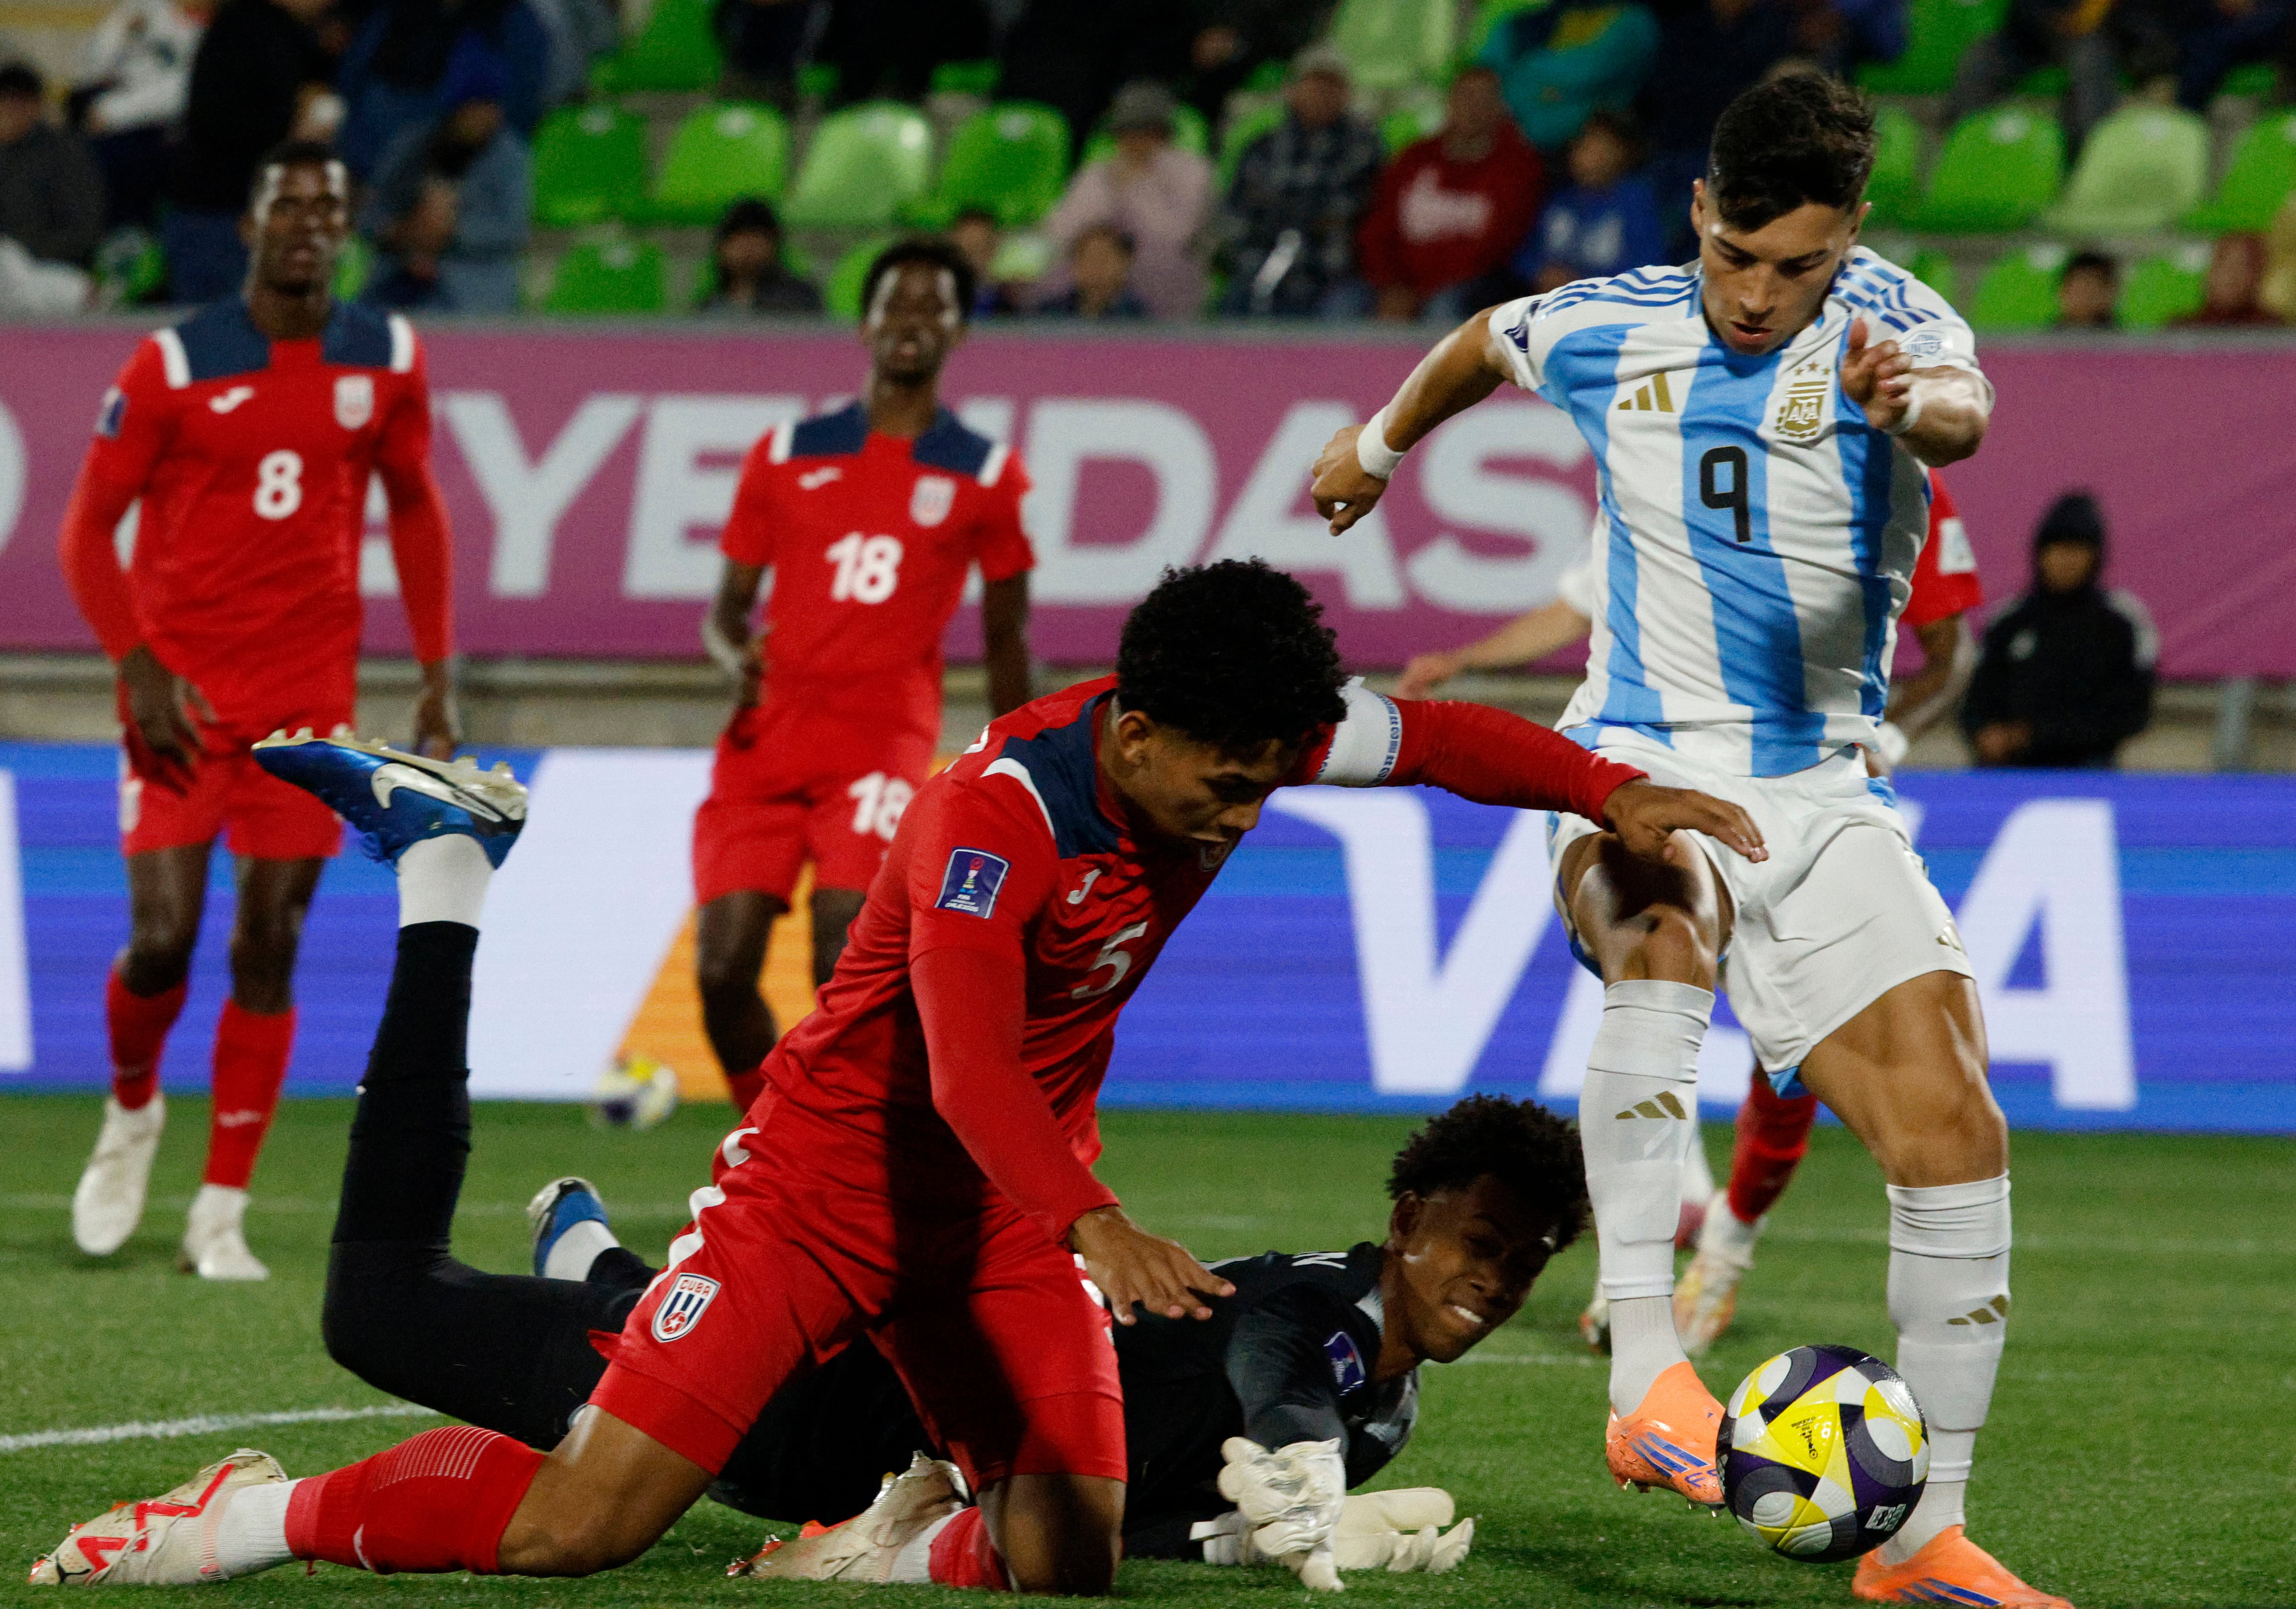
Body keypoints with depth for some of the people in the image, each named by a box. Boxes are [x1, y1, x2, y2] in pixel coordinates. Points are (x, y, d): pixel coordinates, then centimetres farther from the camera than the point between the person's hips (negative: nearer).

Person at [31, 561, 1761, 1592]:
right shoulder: (996, 816, -29)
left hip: (1015, 1204, 6)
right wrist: (1094, 1226, -55)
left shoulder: (1245, 743, -8)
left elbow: (1436, 736, 6)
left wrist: (1616, 792, -8)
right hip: (832, 1172, -6)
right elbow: (971, 1065, -41)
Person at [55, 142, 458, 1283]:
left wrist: (437, 673, 11)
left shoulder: (386, 359, 4)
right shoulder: (174, 365, -5)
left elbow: (413, 508, 17)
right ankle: (132, 1110, 24)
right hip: (183, 691, -2)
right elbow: (88, 527, -2)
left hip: (311, 696, 2)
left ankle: (220, 1217, 4)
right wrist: (140, 668, -13)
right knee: (163, 939, -9)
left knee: (267, 952, -1)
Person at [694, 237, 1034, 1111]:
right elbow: (727, 606, 15)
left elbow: (1005, 638, 14)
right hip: (767, 738, 3)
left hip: (885, 737, -3)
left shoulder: (987, 476, 8)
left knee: (844, 965, -20)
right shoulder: (786, 455, 12)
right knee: (723, 969, -5)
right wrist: (737, 657, -9)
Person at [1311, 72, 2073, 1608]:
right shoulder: (1611, 331, 0)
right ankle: (1649, 1378, -47)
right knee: (1670, 934, -37)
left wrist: (1916, 405, -58)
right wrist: (1379, 444, 41)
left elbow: (1963, 407, -34)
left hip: (1823, 796, 1)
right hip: (1642, 774, -1)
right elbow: (1485, 341, 25)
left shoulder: (1889, 319, -8)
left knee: (1957, 1141, -9)